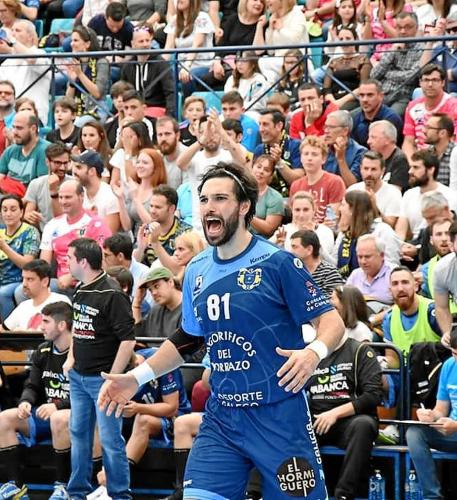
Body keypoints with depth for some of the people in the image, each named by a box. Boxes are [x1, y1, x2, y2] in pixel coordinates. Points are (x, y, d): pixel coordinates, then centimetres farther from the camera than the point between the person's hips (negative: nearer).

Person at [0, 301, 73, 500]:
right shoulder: (42, 352, 9)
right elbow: (32, 386, 13)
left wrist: (57, 405, -27)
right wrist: (25, 402, -10)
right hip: (45, 414, 7)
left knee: (59, 419, -40)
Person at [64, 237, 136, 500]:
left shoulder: (112, 295, -17)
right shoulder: (80, 291, 9)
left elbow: (128, 340, -19)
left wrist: (113, 378, -19)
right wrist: (71, 358, 16)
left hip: (102, 378, -9)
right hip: (79, 376, 9)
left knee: (110, 438, -3)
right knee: (79, 433, 16)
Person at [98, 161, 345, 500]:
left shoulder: (277, 262, -9)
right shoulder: (197, 271, 9)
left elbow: (331, 320, -9)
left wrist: (314, 352, -30)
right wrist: (136, 378, 15)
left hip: (279, 413, -5)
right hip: (222, 418, 5)